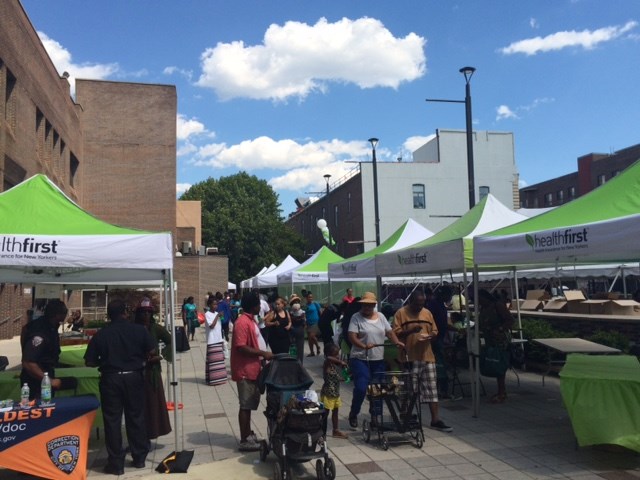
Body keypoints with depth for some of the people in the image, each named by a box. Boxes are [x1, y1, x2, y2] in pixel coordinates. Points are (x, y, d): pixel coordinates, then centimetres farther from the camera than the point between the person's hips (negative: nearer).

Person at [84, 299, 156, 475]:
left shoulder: (101, 334, -4)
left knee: (112, 420, 7)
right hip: (134, 376, 1)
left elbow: (89, 362, -2)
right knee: (136, 417, 13)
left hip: (110, 378, -1)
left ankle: (116, 463, 12)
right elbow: (152, 352, -5)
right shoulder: (139, 330, -4)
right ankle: (139, 458, 22)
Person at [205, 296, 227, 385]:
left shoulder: (217, 313, 11)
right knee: (213, 360, -5)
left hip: (219, 340, 7)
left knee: (219, 359, 11)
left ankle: (219, 377, 19)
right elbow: (211, 326, -19)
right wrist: (217, 316, -15)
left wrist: (222, 339, 15)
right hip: (212, 341, -7)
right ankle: (213, 379, -1)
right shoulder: (207, 314, -9)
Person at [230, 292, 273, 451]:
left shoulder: (251, 320, 12)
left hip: (252, 369, 10)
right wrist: (263, 353, -20)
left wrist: (262, 355, 13)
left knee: (250, 404, 17)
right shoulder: (242, 322, -20)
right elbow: (241, 348, -24)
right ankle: (244, 441, 7)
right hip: (245, 370, -10)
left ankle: (248, 434, 29)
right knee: (246, 405, -2)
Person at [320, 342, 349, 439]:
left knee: (335, 411, 18)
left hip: (335, 393, 9)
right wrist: (341, 362, -33)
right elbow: (329, 358, -43)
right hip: (328, 393, -9)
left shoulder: (334, 364, 6)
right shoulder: (327, 363, -19)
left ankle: (336, 431, 30)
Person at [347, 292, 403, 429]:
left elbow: (389, 332, 12)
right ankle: (353, 414, 11)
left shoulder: (380, 316, 10)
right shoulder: (356, 318, -6)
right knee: (361, 388, -11)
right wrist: (363, 346, -30)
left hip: (378, 360, 5)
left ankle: (375, 417, 20)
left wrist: (397, 342, -7)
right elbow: (352, 337, -14)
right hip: (360, 359, -5)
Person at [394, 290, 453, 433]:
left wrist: (431, 335, -8)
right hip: (409, 358, -4)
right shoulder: (401, 313, -5)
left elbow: (435, 331, 15)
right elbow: (395, 333, -10)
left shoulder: (427, 313, 10)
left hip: (427, 356, 4)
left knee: (432, 389, 5)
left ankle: (436, 420, 11)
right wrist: (410, 330, -24)